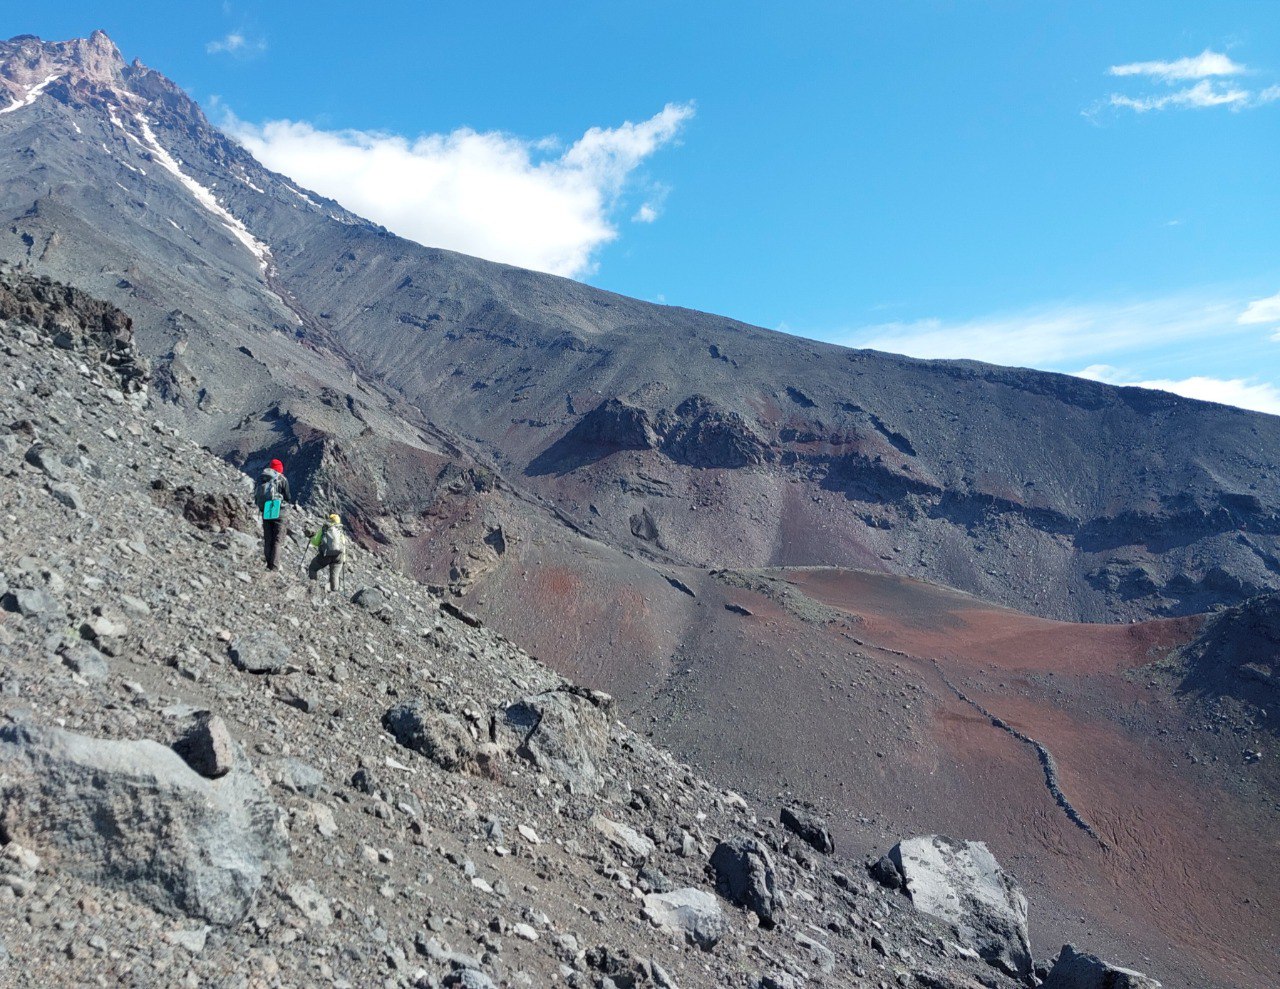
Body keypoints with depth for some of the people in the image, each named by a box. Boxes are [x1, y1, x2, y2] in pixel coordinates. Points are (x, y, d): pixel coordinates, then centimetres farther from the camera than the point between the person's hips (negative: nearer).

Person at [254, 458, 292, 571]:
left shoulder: (261, 478, 7)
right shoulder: (282, 479, -6)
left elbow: (256, 496, 8)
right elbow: (288, 498, -4)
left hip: (265, 512, 4)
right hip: (278, 511, -4)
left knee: (267, 539, 13)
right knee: (277, 539, 1)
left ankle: (269, 563, 15)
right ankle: (274, 565, -7)